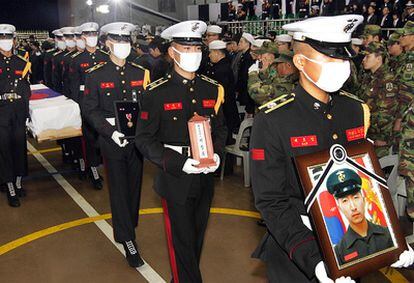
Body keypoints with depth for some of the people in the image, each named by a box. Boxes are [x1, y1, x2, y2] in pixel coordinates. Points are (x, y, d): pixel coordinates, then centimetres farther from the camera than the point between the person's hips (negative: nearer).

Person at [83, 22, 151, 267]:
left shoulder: (141, 73, 5)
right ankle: (128, 240, 10)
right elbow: (90, 110, -5)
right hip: (112, 141, -3)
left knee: (134, 184, 14)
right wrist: (111, 131, -17)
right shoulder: (96, 75, -3)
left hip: (137, 138, 3)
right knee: (119, 188, 2)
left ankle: (128, 223, 35)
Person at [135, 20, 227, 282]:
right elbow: (144, 139, -9)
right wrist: (178, 163, -22)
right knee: (182, 242, 5)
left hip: (205, 179, 5)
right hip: (175, 179, -5)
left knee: (197, 238, 20)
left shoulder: (212, 89, 3)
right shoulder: (157, 93, -10)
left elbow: (221, 128, 12)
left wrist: (217, 154, -9)